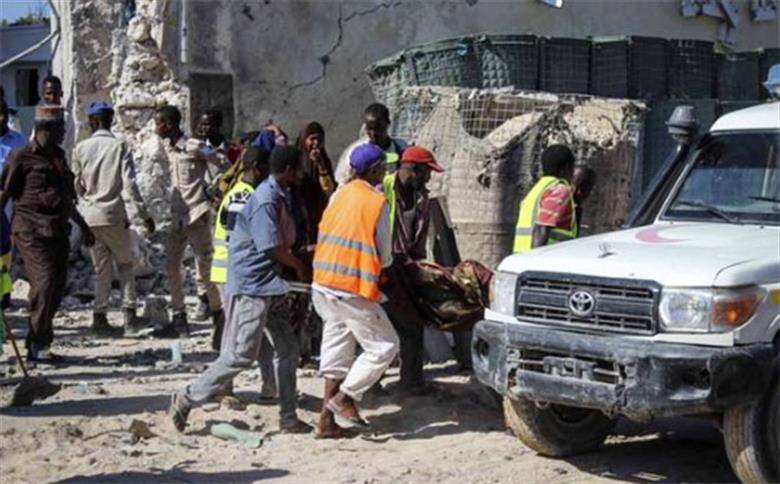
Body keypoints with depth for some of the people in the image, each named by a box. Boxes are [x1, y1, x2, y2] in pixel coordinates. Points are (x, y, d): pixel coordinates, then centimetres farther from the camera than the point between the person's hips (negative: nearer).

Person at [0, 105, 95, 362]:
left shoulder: (58, 157, 19)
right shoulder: (22, 157, -5)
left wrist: (83, 226, 34)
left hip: (57, 232, 8)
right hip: (32, 232, -8)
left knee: (56, 290, 6)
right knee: (45, 283, -16)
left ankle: (36, 344, 15)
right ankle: (39, 345, -10)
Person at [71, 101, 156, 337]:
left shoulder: (81, 149, 1)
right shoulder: (120, 146, -7)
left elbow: (76, 185, 8)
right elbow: (130, 184, -12)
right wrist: (144, 214, -8)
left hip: (90, 216, 3)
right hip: (114, 214, -3)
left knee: (101, 268, 11)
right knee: (125, 264, 11)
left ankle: (99, 317, 7)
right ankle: (129, 313, 1)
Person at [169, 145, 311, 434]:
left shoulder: (279, 197, 13)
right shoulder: (266, 200, -17)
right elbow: (272, 248, -17)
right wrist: (299, 266, -2)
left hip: (267, 285, 10)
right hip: (251, 285, -10)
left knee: (287, 350, 10)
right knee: (241, 354, -9)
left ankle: (288, 419, 15)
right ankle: (186, 400, 1)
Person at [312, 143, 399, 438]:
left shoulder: (339, 195, 10)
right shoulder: (377, 202, -9)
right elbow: (384, 256, -4)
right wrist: (387, 263, 19)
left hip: (324, 284, 7)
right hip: (354, 290, -7)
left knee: (336, 351, 13)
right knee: (384, 346, 5)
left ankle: (327, 420, 12)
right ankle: (344, 396, -3)